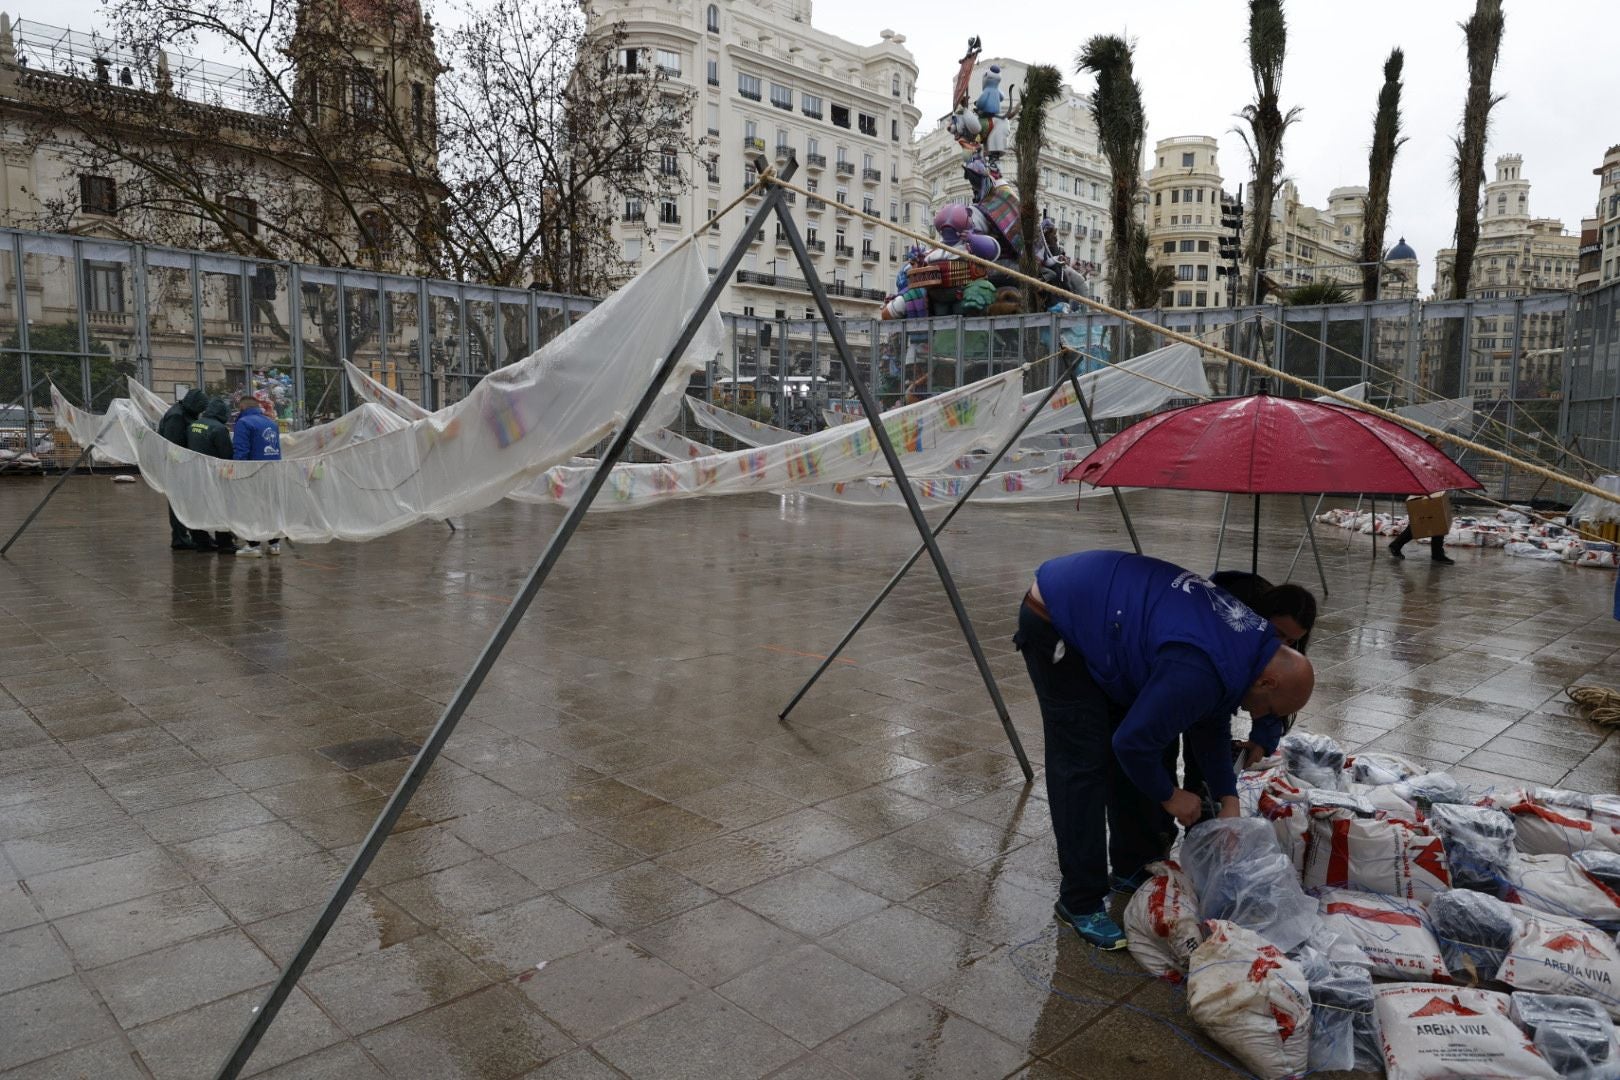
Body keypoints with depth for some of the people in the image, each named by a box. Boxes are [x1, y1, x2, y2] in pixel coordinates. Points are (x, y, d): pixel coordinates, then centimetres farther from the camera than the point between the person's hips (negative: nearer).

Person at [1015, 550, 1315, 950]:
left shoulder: (1253, 643, 1)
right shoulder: (1200, 670, -30)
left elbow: (1212, 726, 14)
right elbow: (1134, 741, -21)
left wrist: (1228, 802, 9)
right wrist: (1170, 796, -3)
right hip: (1055, 625, -10)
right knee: (1085, 764, -10)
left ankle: (1135, 868, 26)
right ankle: (1080, 903, 1)